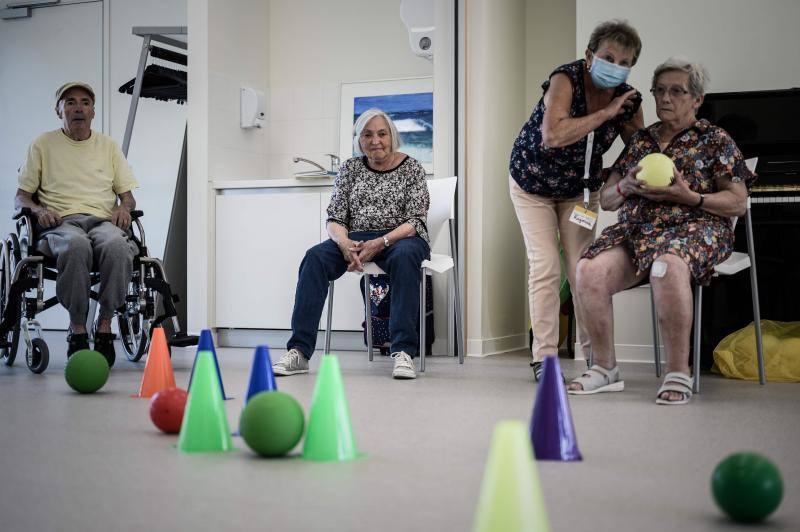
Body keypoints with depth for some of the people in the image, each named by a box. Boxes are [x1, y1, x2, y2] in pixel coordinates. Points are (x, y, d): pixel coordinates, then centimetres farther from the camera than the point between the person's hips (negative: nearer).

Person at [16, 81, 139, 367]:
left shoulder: (108, 145, 24)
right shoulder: (44, 144, 18)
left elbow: (127, 194, 22)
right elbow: (21, 195, 16)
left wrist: (124, 207, -2)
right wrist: (38, 209, -7)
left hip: (103, 220, 2)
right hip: (61, 222, -1)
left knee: (116, 245, -38)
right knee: (76, 245, -41)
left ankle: (104, 325, -29)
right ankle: (77, 329, -32)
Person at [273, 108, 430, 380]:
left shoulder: (411, 168, 2)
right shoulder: (350, 168, 10)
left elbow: (415, 221, -6)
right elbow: (335, 217, 5)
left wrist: (380, 243, -23)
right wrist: (344, 243, -19)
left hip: (399, 238, -2)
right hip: (356, 239, 3)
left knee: (404, 256, -40)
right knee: (315, 257, -28)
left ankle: (403, 352, -40)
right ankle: (299, 352, -32)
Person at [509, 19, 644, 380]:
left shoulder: (628, 100, -14)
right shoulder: (566, 79, -27)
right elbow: (553, 136, -42)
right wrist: (606, 113, -36)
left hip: (581, 188, 3)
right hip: (532, 184, -3)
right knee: (545, 267, -10)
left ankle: (595, 354, 5)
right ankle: (544, 357, -5)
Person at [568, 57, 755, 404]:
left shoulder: (715, 140, 10)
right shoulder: (640, 141, 21)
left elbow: (738, 203, 3)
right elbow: (606, 200, 21)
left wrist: (689, 196, -12)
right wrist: (625, 186, -3)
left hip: (694, 229, -4)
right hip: (635, 230, 4)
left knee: (666, 265, -41)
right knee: (589, 269, -28)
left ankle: (679, 374, -31)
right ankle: (605, 369, -13)